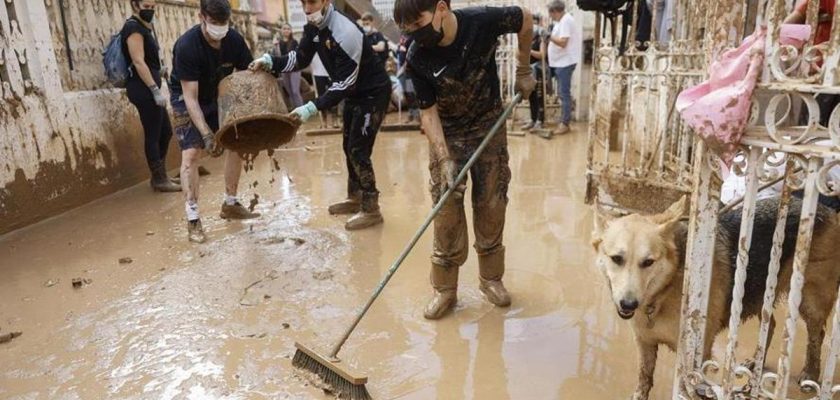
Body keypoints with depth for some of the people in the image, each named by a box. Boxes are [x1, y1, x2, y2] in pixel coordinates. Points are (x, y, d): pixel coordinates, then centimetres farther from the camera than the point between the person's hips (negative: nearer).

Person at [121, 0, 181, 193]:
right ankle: (159, 180, 2)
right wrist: (156, 90, -24)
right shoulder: (133, 28, -11)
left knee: (165, 131, 14)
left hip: (148, 88, 10)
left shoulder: (145, 26, 19)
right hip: (143, 89, -10)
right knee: (153, 135, -5)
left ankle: (158, 176, 21)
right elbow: (138, 62, -20)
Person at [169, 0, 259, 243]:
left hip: (217, 96, 5)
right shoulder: (186, 46, -32)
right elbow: (190, 97, -32)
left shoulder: (235, 40, -19)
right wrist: (206, 133, -41)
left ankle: (230, 204, 18)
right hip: (187, 99, -5)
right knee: (191, 153, -16)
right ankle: (192, 218, -11)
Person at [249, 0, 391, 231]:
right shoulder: (313, 28, -4)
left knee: (358, 149, -11)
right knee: (349, 146, 15)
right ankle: (355, 198, 29)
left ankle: (371, 209, -2)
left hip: (374, 92, -9)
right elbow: (300, 59, 5)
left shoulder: (346, 34, -30)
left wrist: (312, 108, -35)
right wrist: (270, 62, -12)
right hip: (354, 92, 9)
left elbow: (344, 84, -31)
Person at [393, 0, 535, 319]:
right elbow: (428, 112, -15)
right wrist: (445, 160, -24)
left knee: (491, 206, 7)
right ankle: (445, 289, 12)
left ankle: (491, 278, 25)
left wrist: (523, 71, 1)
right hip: (446, 135, 0)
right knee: (446, 212, -1)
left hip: (489, 127, 1)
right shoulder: (417, 58, -20)